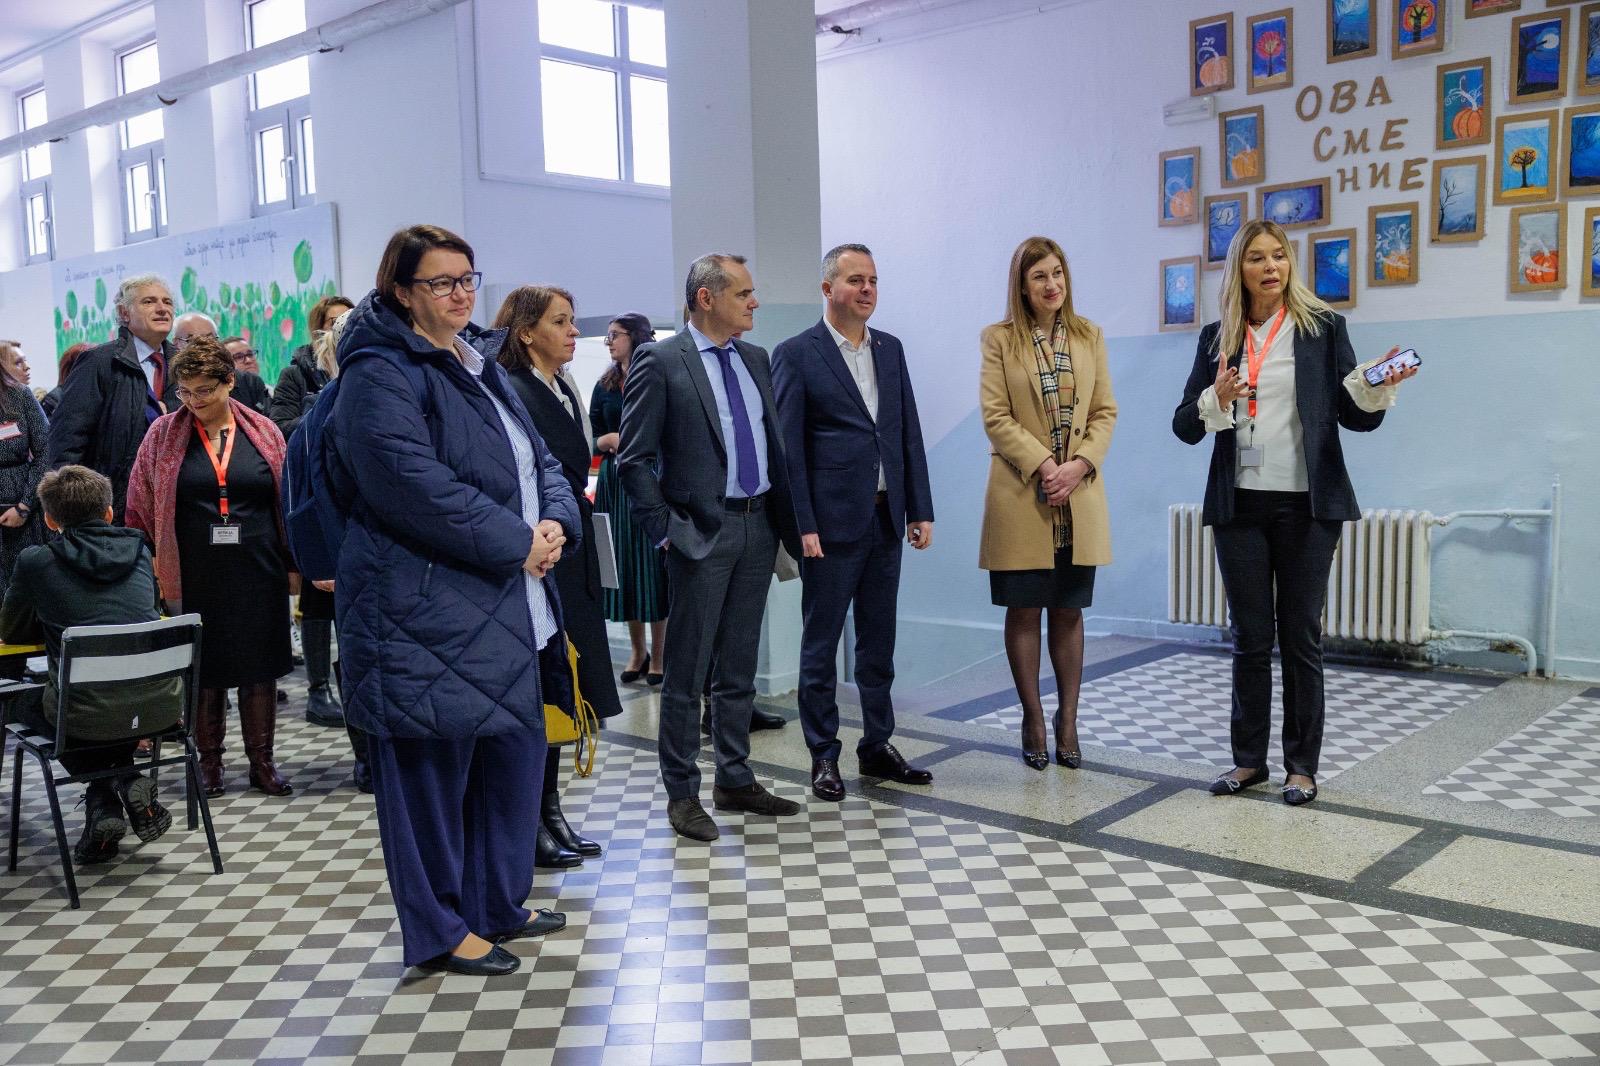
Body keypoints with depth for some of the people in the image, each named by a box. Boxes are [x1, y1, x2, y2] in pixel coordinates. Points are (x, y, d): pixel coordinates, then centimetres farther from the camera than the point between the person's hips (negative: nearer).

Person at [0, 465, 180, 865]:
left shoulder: (36, 561, 1)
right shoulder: (138, 549, 11)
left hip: (88, 717, -4)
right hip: (162, 706, 4)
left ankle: (103, 802, 14)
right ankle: (126, 781, 19)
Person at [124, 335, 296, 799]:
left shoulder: (262, 432, 4)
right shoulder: (163, 435, 2)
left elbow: (286, 500, 8)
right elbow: (140, 506, 4)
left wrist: (293, 563, 7)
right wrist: (148, 568, -1)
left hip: (258, 571, 1)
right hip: (195, 576, 0)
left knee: (260, 666, 6)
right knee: (204, 668, 7)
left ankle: (262, 761, 18)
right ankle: (209, 761, 21)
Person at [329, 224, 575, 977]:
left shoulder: (481, 365, 17)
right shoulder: (379, 376, -11)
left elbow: (538, 459, 15)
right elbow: (420, 488, -22)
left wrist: (555, 523, -5)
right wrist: (515, 543, -17)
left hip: (503, 605, 9)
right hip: (425, 609, -9)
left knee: (513, 750, 15)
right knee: (432, 764, 1)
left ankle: (497, 903, 32)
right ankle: (439, 932, 16)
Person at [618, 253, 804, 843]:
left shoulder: (756, 359, 12)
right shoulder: (659, 361, -7)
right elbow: (635, 458, -9)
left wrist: (787, 519, 8)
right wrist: (665, 528, -11)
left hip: (758, 528, 6)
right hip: (703, 531, -6)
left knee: (739, 667, 14)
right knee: (687, 673, 2)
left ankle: (734, 780, 26)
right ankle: (682, 794, 13)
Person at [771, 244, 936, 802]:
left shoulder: (890, 349, 11)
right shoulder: (795, 354, -5)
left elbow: (910, 434, 11)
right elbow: (789, 447, -8)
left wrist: (920, 509, 7)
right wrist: (803, 525, -13)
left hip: (886, 520, 5)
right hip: (831, 522, -5)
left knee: (878, 642, 13)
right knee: (820, 644, 5)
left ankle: (877, 746, 25)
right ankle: (823, 756, 16)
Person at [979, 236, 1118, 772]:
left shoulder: (1090, 336, 9)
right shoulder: (999, 338, 0)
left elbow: (1105, 412, 6)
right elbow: (996, 416, -6)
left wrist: (1078, 465, -10)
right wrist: (1043, 466, -16)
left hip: (1079, 497, 3)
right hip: (1021, 496, -2)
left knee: (1068, 611, 8)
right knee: (1024, 611, 4)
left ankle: (1067, 721, 18)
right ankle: (1033, 719, 15)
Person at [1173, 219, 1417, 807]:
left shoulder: (1322, 327, 2)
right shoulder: (1218, 337, 7)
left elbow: (1356, 417, 2)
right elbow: (1184, 425, 3)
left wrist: (1379, 388, -18)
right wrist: (1216, 400, -17)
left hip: (1306, 506, -2)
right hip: (1241, 506, 2)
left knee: (1301, 637, 4)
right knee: (1249, 638, 8)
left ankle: (1302, 765, 14)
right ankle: (1248, 758, 19)